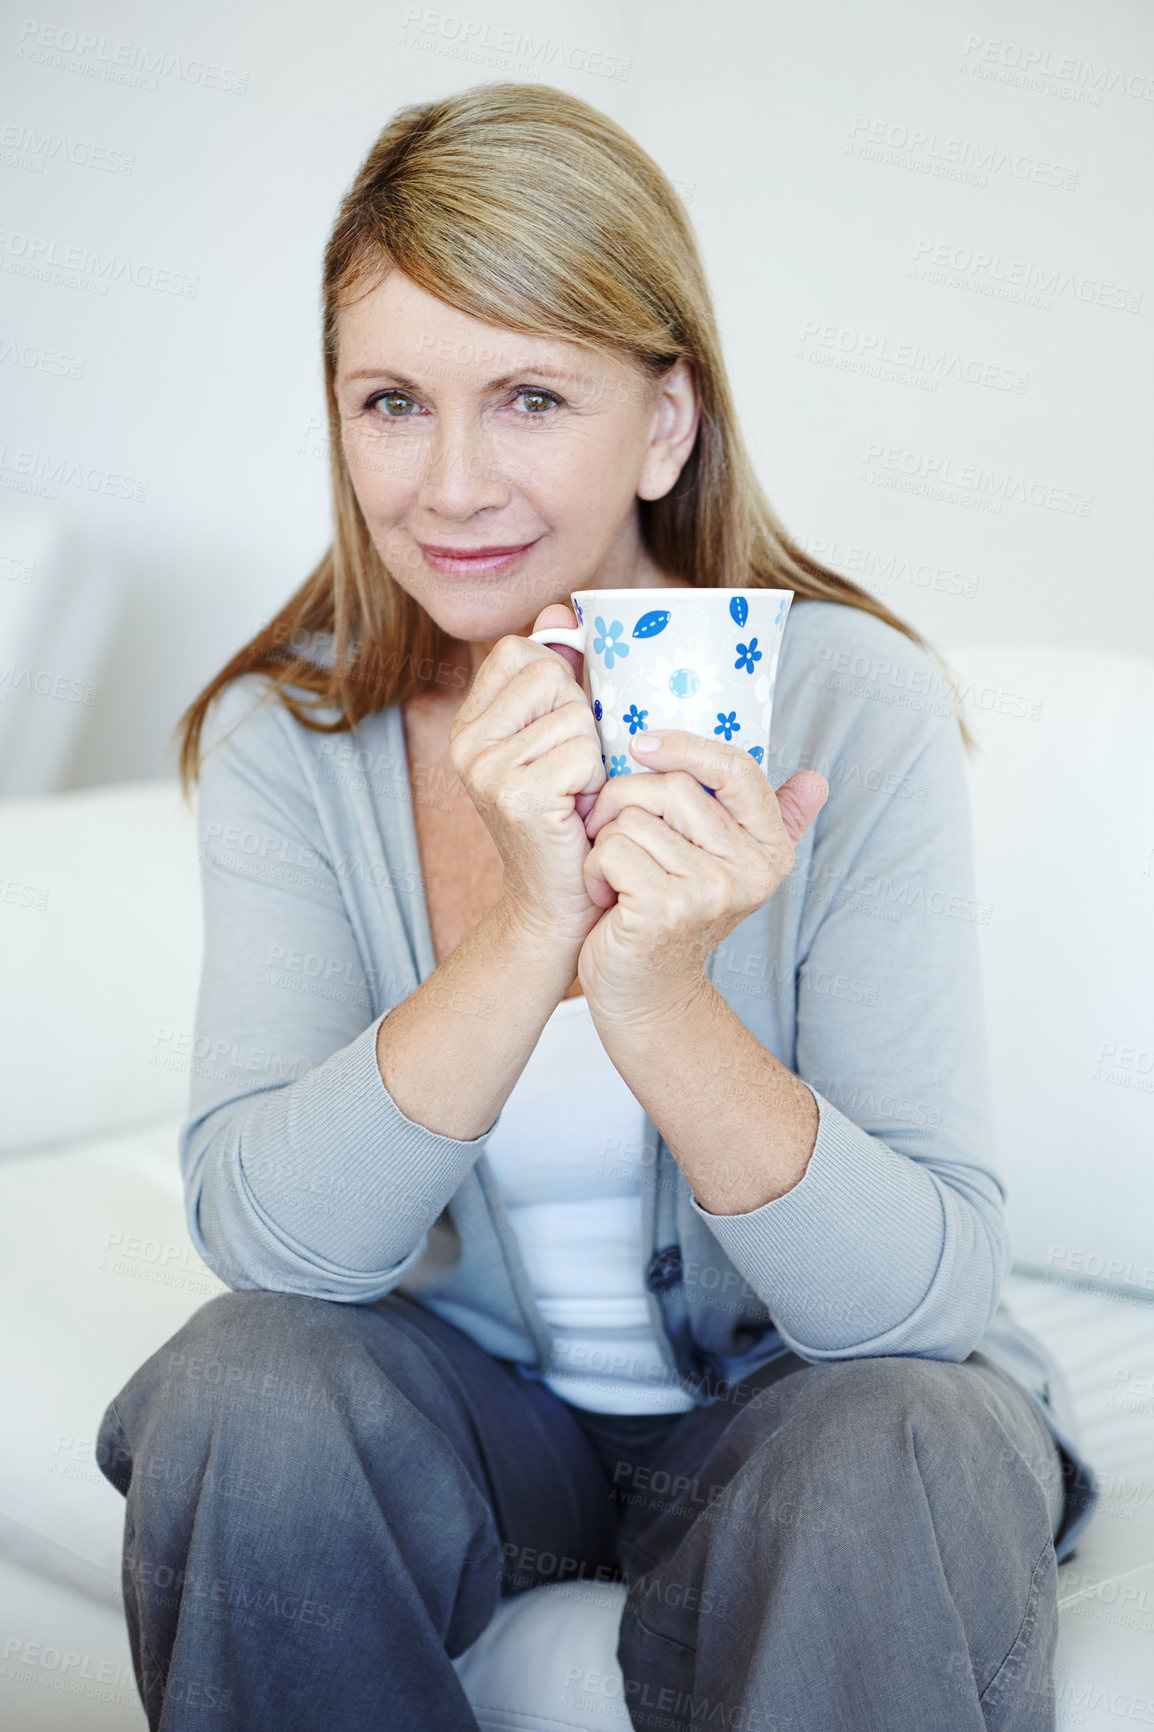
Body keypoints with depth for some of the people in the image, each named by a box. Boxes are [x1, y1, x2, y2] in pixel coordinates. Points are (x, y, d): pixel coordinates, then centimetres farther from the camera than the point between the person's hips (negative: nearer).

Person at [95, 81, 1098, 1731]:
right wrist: (528, 937, -37)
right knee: (244, 1389, -26)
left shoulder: (850, 701, -18)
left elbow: (932, 1292, -22)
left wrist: (660, 1001, -39)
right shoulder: (287, 731, -11)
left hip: (787, 1391, -2)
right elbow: (263, 1236, -22)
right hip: (466, 1394, 3)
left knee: (908, 1460, -33)